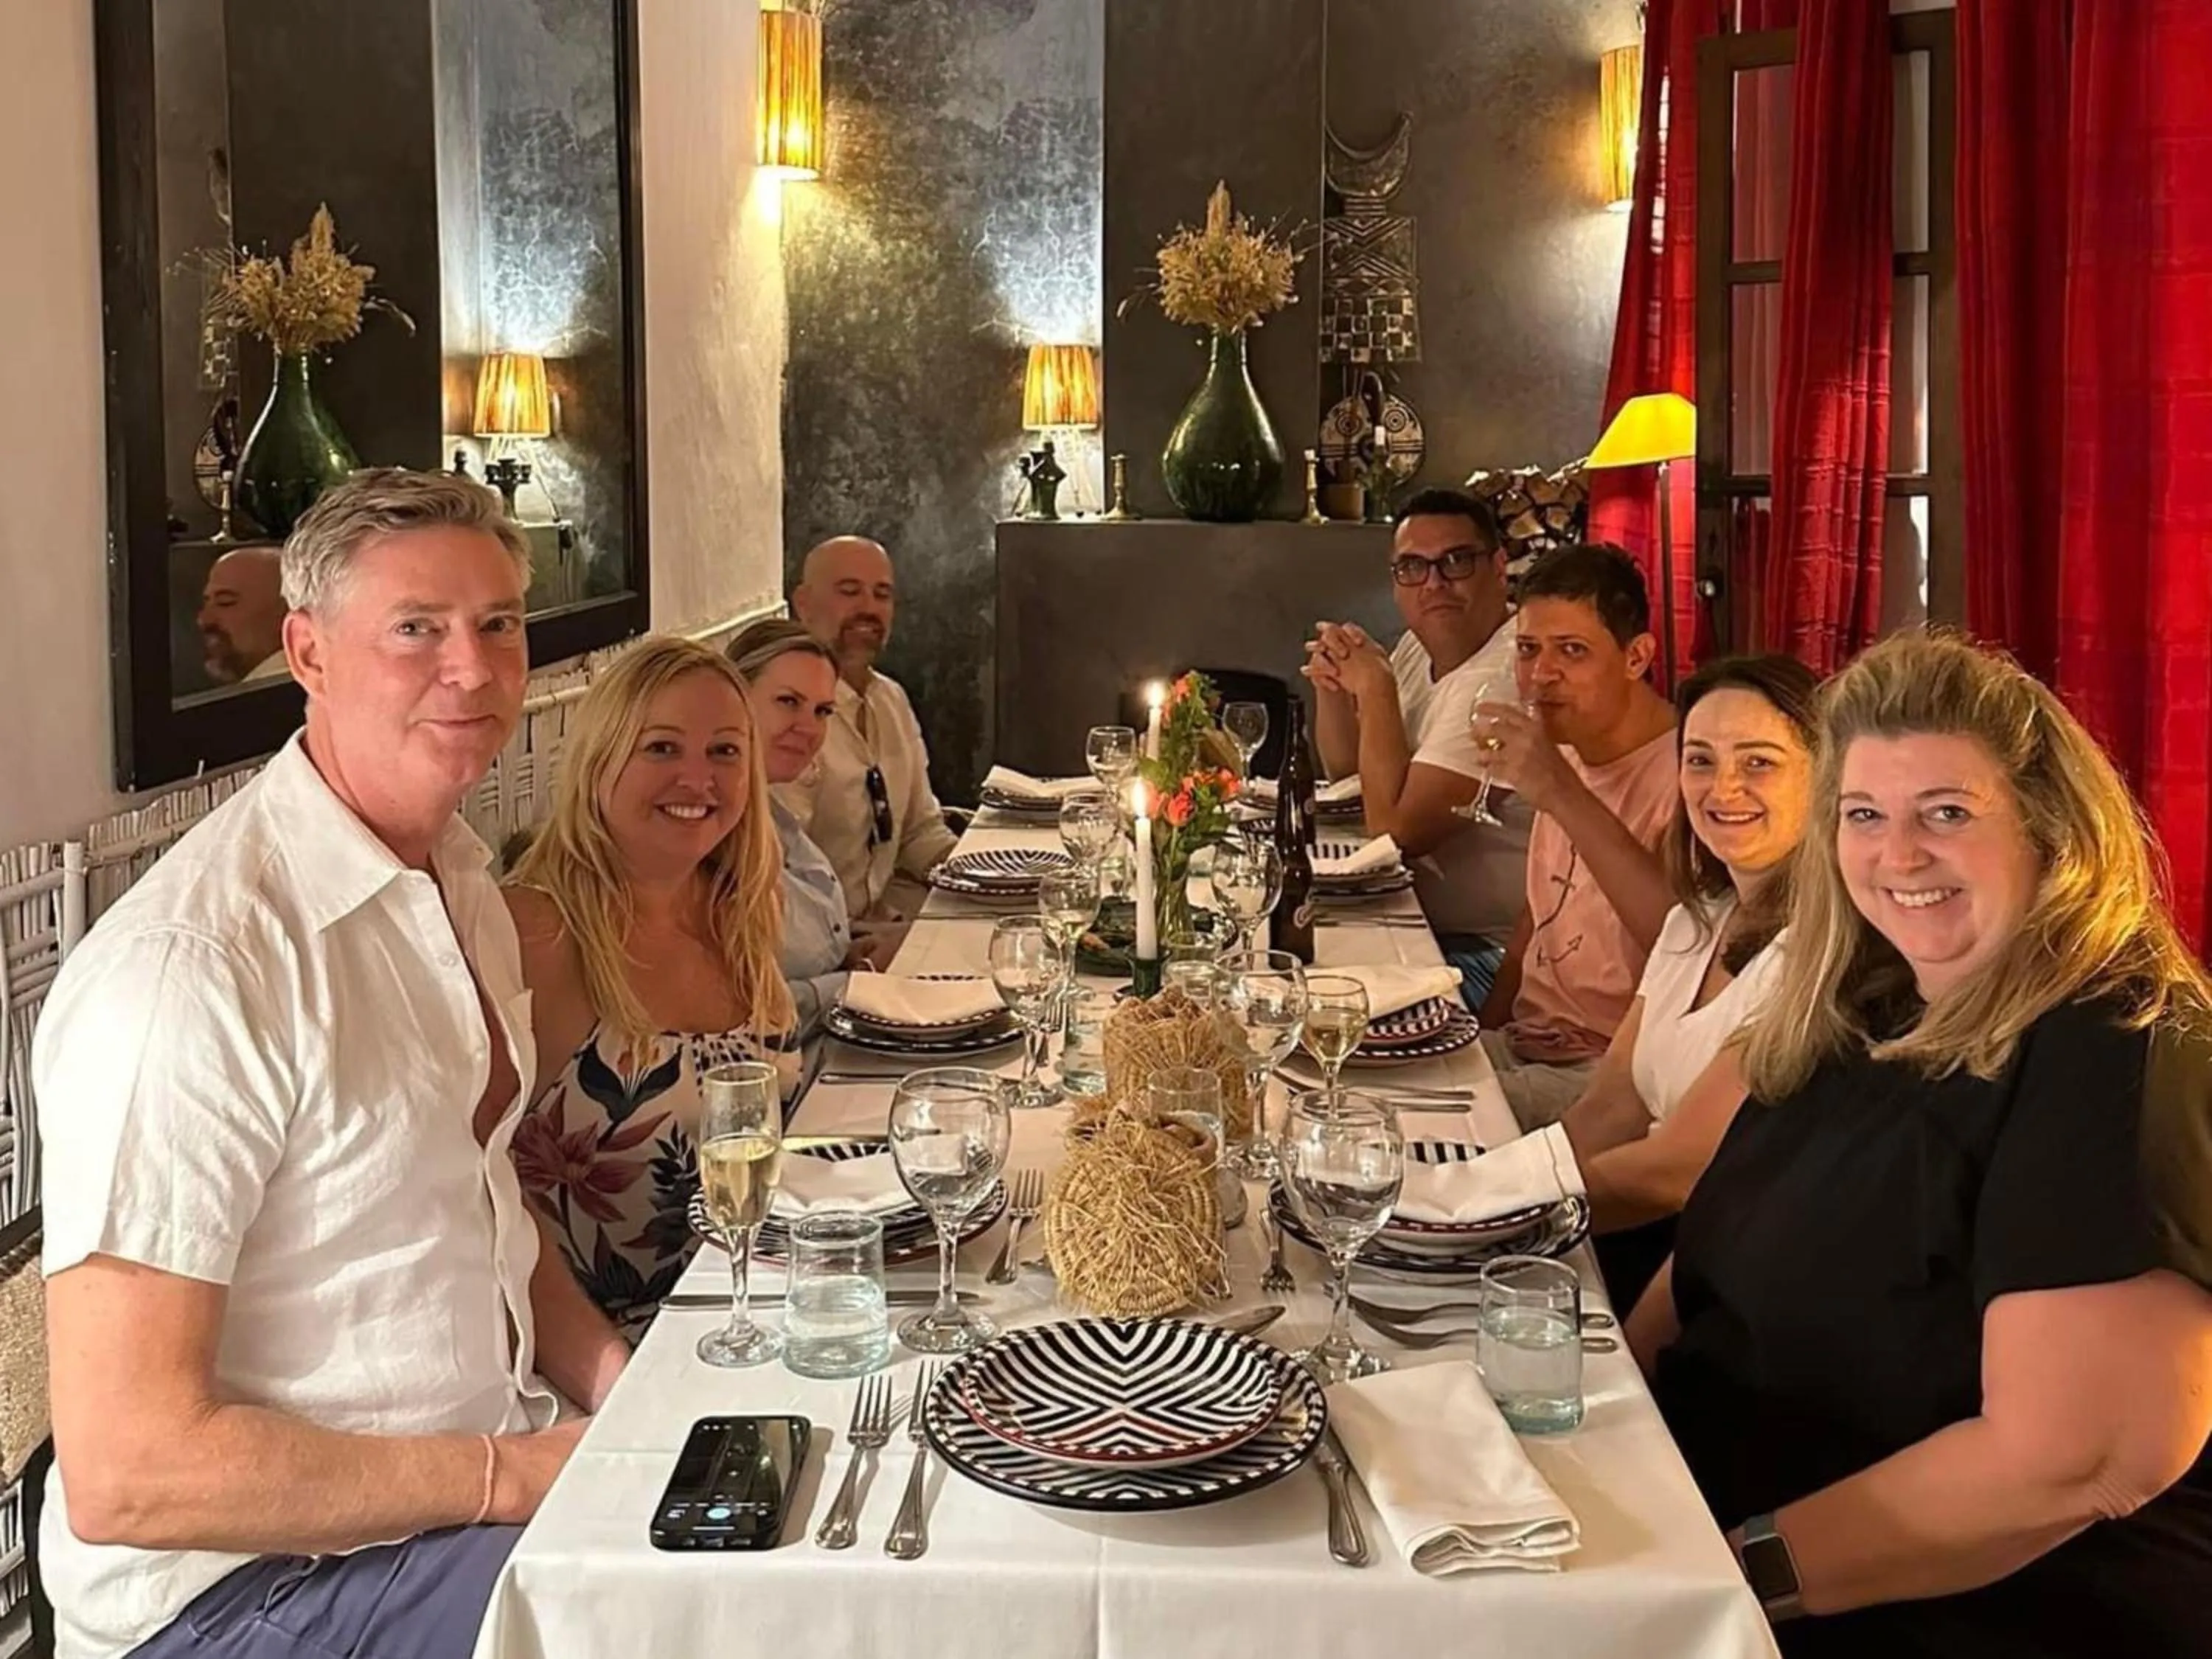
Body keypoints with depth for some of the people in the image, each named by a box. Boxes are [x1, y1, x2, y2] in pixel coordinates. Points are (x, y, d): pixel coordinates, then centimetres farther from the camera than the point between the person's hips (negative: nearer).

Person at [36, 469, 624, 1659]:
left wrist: (618, 1382, -1)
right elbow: (125, 1475, -25)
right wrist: (512, 1474, -19)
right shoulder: (191, 968, -24)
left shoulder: (458, 881, 4)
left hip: (486, 1476, 8)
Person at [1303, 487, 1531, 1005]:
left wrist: (1374, 686, -17)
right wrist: (1331, 685, 0)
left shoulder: (1503, 675, -23)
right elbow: (1346, 771, 20)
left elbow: (1397, 829, -25)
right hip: (1419, 922, 9)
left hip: (1485, 949, -9)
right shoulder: (1419, 646, 7)